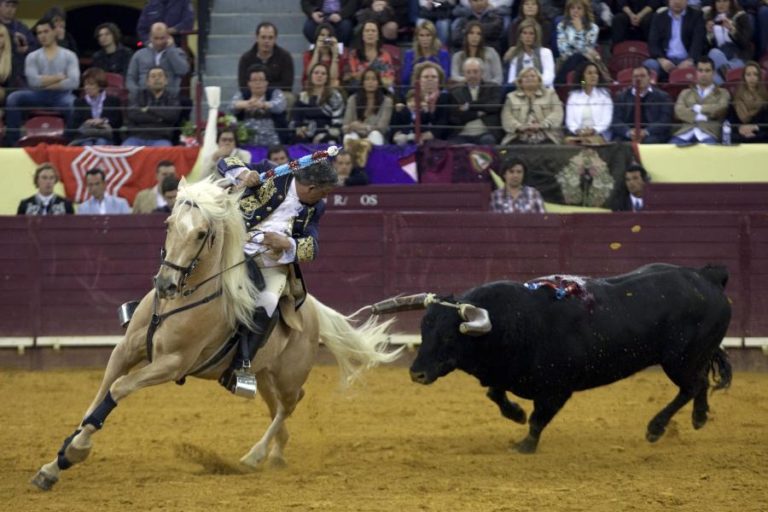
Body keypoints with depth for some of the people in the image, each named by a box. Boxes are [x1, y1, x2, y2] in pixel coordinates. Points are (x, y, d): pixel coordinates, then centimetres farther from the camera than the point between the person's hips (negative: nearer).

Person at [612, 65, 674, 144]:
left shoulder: (662, 96, 10)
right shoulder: (622, 96, 17)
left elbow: (665, 122, -1)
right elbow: (617, 121, 6)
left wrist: (646, 132, -18)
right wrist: (629, 132, -16)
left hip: (653, 135, -1)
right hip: (627, 136, 1)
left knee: (650, 142, -36)